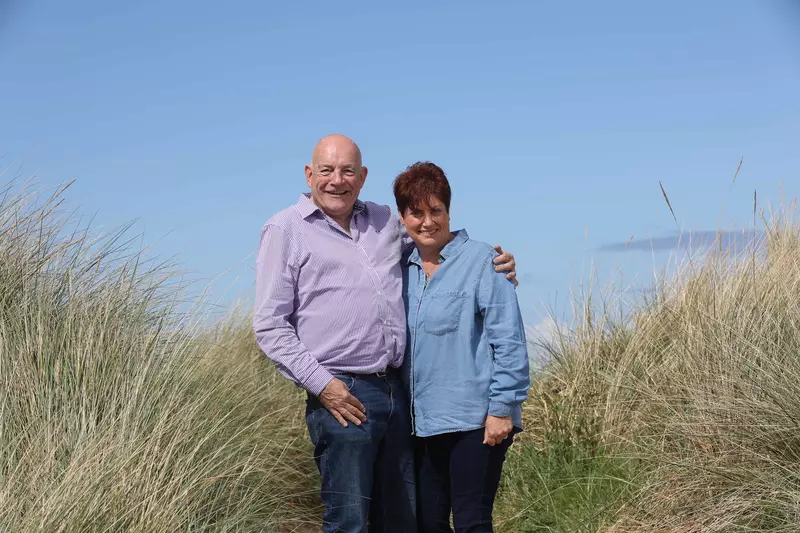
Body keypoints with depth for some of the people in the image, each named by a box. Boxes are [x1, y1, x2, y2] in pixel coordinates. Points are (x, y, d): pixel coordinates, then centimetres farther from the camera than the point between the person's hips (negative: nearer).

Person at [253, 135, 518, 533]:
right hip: (342, 396, -5)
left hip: (397, 391, 6)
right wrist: (320, 383, -12)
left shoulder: (386, 221, 15)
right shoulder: (285, 230, 2)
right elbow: (269, 325, -3)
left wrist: (492, 263, 9)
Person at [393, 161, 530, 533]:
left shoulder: (481, 261, -8)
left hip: (475, 421, -6)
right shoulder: (402, 268, 9)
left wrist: (502, 408, -13)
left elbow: (509, 340, -10)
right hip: (423, 422, 6)